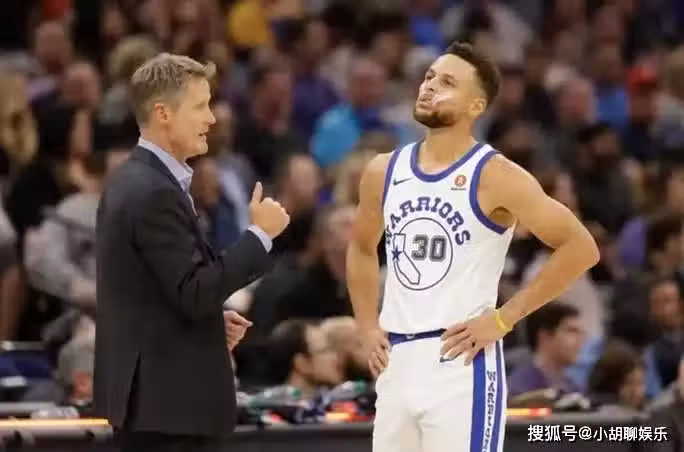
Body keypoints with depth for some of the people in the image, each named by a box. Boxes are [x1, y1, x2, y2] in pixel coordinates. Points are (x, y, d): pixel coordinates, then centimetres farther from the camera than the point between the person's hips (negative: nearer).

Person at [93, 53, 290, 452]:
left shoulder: (132, 182, 14)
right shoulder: (155, 194, -18)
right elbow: (193, 292, -22)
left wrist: (214, 320, 11)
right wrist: (260, 235, -17)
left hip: (152, 393, 11)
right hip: (170, 402, -11)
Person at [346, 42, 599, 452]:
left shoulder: (495, 176, -8)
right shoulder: (383, 172, 9)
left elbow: (581, 247, -11)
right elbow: (362, 249, 28)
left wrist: (504, 318, -12)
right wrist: (368, 328, 14)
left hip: (462, 362, -6)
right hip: (396, 362, 6)